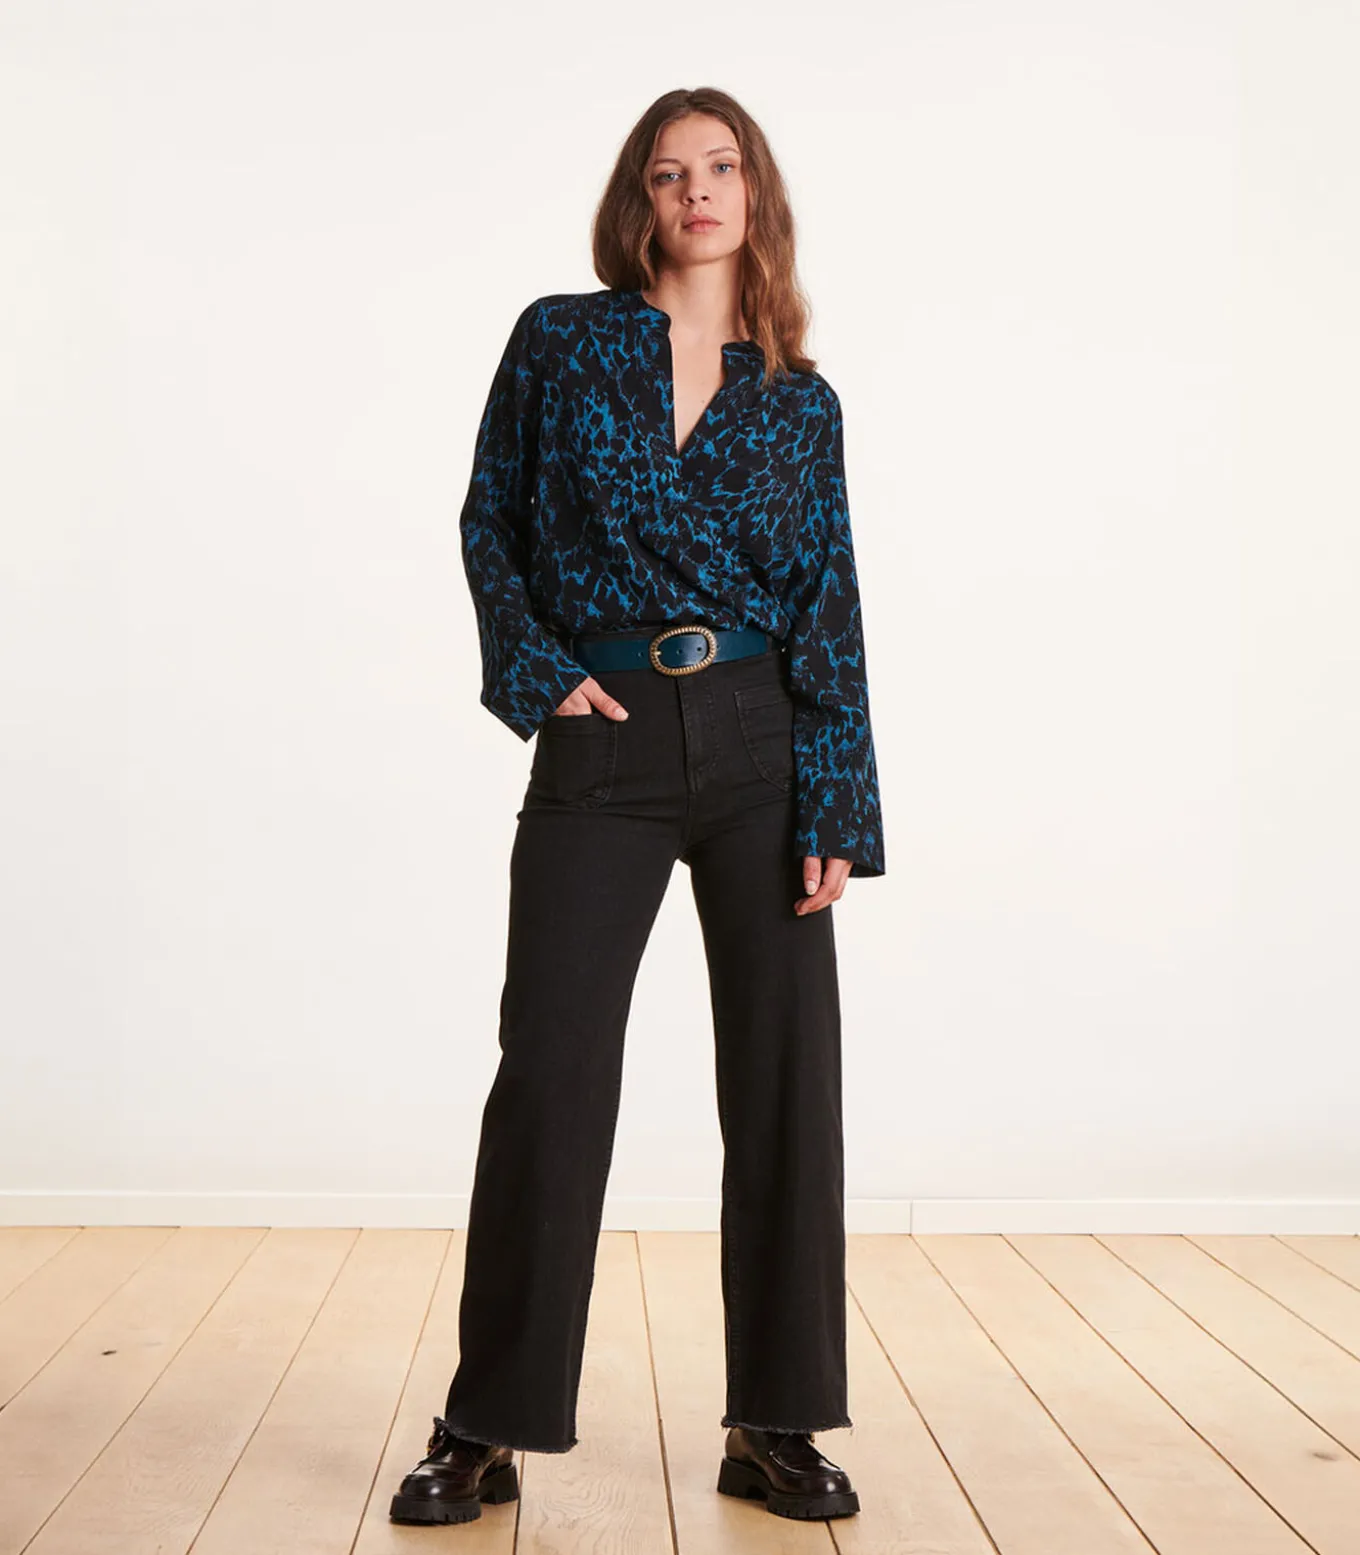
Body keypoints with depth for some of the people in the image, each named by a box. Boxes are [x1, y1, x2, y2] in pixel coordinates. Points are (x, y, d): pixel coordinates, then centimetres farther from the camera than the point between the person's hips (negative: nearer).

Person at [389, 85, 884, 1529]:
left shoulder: (801, 400, 9)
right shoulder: (560, 340, 7)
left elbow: (830, 611, 4)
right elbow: (490, 524, 9)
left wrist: (835, 815, -3)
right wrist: (534, 671, -6)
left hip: (762, 745, 2)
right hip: (600, 750, -1)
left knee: (788, 1069, 0)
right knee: (551, 1071, -3)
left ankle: (775, 1425, 13)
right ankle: (486, 1428, 10)